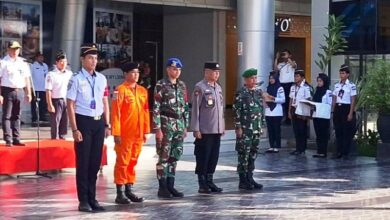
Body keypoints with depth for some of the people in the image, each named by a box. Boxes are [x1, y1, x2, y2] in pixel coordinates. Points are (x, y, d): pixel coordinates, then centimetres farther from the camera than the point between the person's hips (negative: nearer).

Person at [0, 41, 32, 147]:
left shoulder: (23, 63, 12)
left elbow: (26, 78, 16)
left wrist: (28, 93, 11)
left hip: (19, 91, 5)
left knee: (16, 116, 10)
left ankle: (16, 139, 16)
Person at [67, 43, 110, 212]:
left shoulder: (102, 79, 8)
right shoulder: (76, 79, -8)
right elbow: (70, 105, -9)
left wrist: (107, 125, 9)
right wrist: (75, 129, -14)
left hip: (99, 122, 5)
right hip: (83, 122, -5)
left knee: (95, 162, 10)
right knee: (83, 162, 2)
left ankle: (92, 198, 21)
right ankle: (83, 201, 11)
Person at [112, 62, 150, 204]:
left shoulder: (142, 91, 11)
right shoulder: (120, 90, -8)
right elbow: (115, 112, -11)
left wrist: (146, 131, 11)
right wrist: (116, 133, -15)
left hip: (138, 134, 6)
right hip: (124, 135, -6)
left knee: (133, 162, 12)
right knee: (122, 162, -1)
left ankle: (129, 190, 21)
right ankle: (120, 193, 4)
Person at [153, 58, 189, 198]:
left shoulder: (182, 86, 12)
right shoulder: (161, 85, -7)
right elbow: (156, 108, -11)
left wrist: (185, 126, 14)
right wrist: (157, 128, -15)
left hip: (179, 125, 6)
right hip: (166, 125, -6)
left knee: (175, 157, 9)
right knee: (164, 157, -2)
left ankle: (170, 186, 16)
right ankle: (162, 188, 4)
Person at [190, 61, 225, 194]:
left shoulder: (218, 87, 14)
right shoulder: (200, 87, -8)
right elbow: (195, 109, -10)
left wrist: (222, 127, 16)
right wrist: (196, 129, -13)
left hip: (217, 129, 7)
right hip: (204, 130, -7)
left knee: (214, 157, 9)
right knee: (203, 157, 0)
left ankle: (209, 181, 19)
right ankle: (202, 184, 8)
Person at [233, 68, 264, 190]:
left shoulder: (258, 93, 11)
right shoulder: (241, 94, -9)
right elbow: (236, 111, -12)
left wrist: (261, 126, 14)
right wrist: (238, 127, -15)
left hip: (256, 130, 7)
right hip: (245, 130, -7)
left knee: (253, 154, 10)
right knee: (244, 154, -3)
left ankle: (250, 178, 18)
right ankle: (243, 181, 3)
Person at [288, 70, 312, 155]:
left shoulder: (306, 87, -9)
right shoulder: (293, 87, 12)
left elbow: (308, 101, -11)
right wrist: (289, 111, 11)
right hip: (294, 110, 6)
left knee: (302, 131, 0)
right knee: (296, 130, 8)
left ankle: (302, 149, 5)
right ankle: (298, 148, 13)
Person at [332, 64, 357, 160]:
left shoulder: (351, 85, -7)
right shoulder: (337, 85, 9)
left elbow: (353, 101, -7)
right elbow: (334, 99, 13)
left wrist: (351, 113, -11)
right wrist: (333, 111, 9)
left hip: (346, 108, -5)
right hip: (337, 108, 5)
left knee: (347, 132, 0)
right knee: (338, 131, 7)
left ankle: (346, 153, 6)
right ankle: (339, 152, 14)